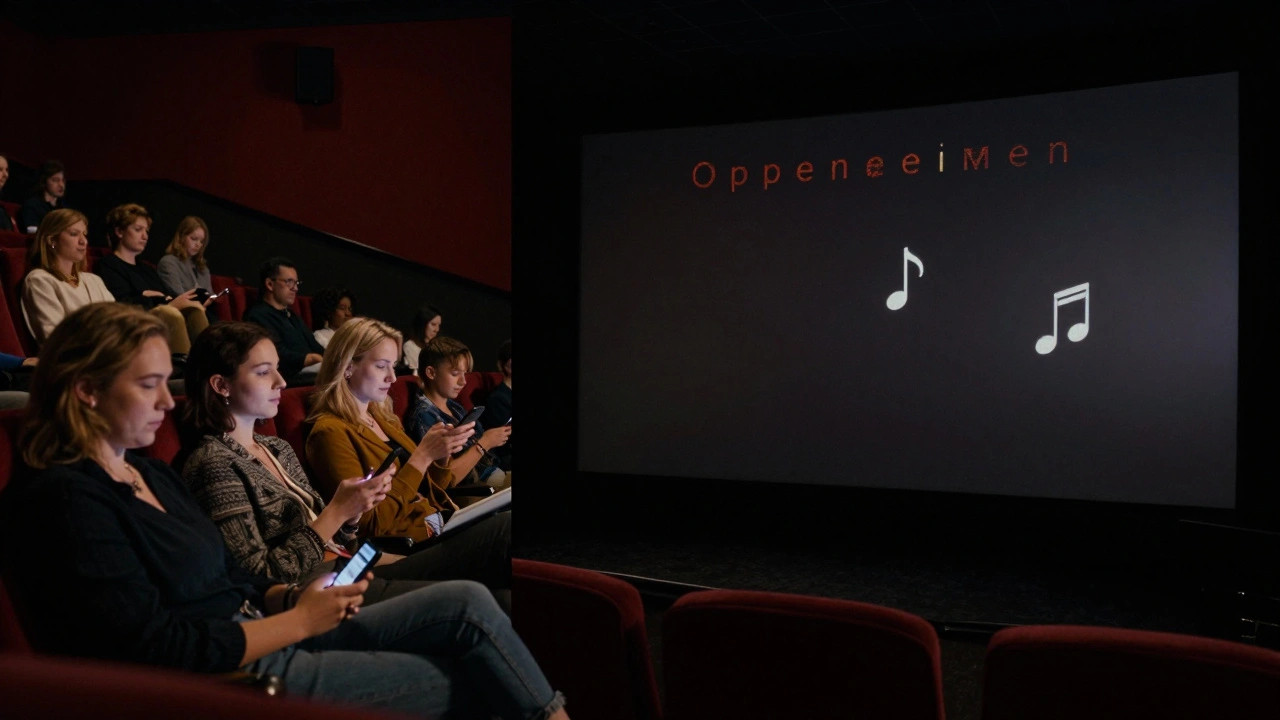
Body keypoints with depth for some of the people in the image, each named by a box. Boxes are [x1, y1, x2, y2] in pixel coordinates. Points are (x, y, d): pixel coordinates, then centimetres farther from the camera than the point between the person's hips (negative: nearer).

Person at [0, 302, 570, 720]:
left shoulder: (151, 473, 12)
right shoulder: (64, 499, -16)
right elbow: (160, 653, -21)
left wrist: (295, 597, -3)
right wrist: (298, 621, -14)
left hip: (263, 637, 8)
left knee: (468, 603, -2)